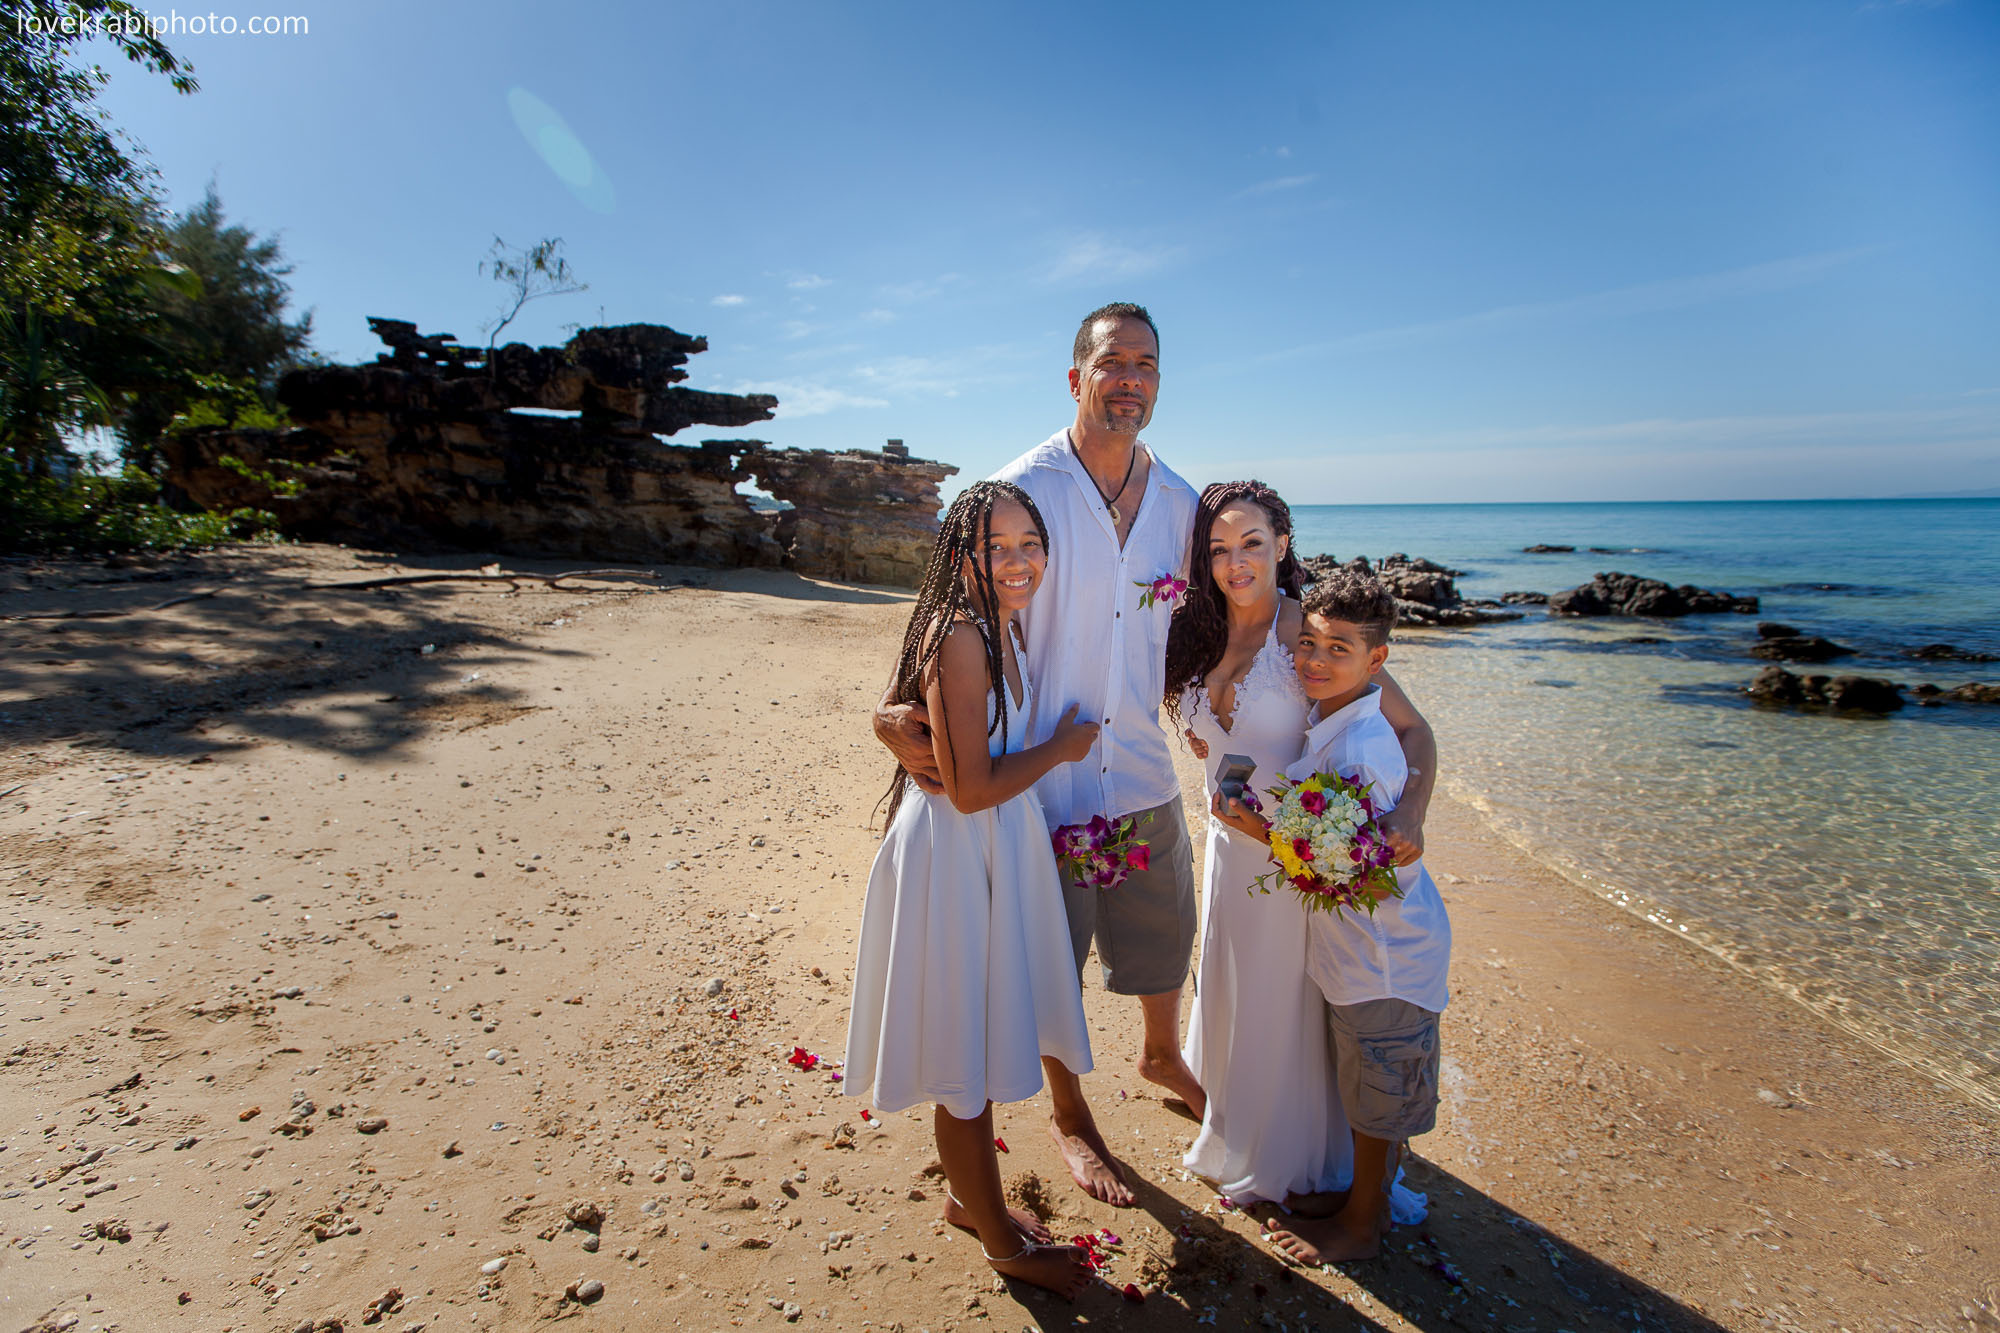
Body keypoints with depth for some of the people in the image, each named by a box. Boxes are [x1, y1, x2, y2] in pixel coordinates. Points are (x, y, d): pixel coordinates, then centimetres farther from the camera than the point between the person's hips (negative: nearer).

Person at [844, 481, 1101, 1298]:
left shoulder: (1004, 628, 5)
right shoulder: (959, 638, -23)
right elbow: (971, 789, -23)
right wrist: (1062, 748, -11)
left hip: (1002, 846, 9)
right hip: (955, 855, -9)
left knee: (982, 1044, 23)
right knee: (966, 1062, 10)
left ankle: (967, 1197, 45)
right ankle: (1002, 1241, 31)